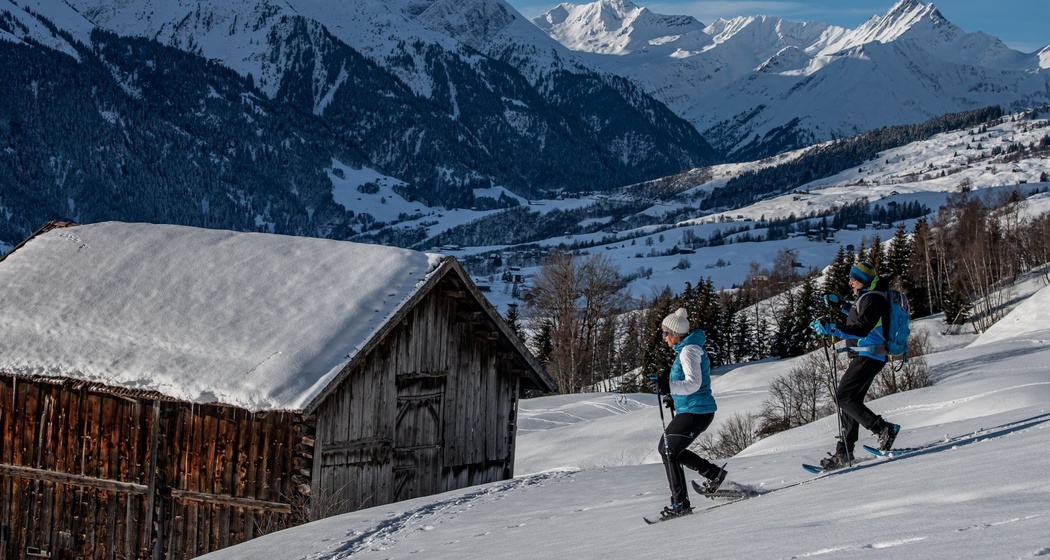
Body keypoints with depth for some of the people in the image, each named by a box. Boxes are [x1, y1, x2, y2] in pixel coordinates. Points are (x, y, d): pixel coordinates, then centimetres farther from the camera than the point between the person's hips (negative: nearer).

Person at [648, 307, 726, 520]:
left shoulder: (688, 350, -16)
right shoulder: (688, 348, 15)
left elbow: (694, 383, -25)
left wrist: (668, 387, -31)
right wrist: (673, 394, 17)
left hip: (694, 412, -10)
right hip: (694, 409, 10)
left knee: (668, 451, -7)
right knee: (667, 447, 17)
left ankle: (680, 504, -4)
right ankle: (712, 472, 20)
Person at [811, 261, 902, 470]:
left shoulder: (872, 299, -15)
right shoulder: (865, 297, 18)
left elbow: (862, 329, -28)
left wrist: (832, 329, -36)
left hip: (867, 357, -11)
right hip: (863, 357, 11)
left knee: (844, 397, -14)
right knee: (851, 400, 9)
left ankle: (884, 429, -12)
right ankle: (844, 452, 10)